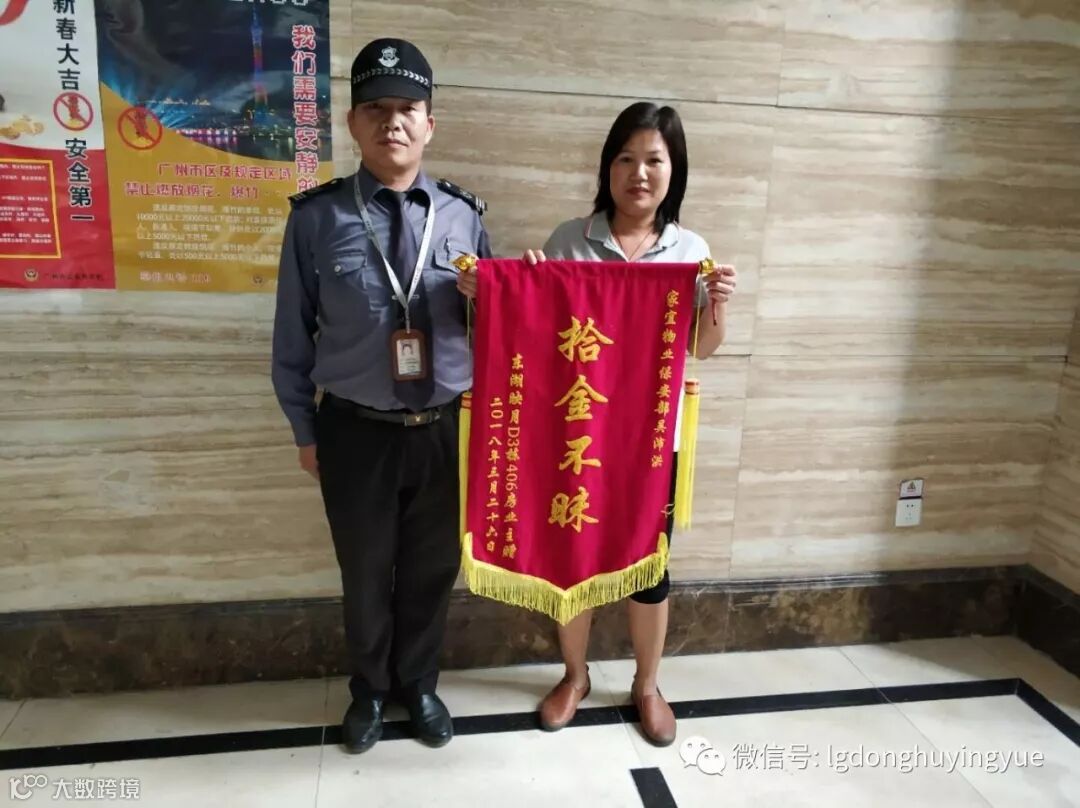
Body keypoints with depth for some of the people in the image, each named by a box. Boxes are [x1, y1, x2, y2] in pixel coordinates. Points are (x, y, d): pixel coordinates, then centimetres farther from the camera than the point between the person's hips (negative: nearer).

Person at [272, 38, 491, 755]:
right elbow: (294, 336, 0)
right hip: (356, 432, -1)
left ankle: (418, 684, 45)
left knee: (433, 568, 18)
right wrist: (306, 430, 4)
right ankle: (371, 688, 46)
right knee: (365, 573, 18)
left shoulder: (464, 216, -2)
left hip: (446, 429, 1)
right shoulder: (317, 217, -6)